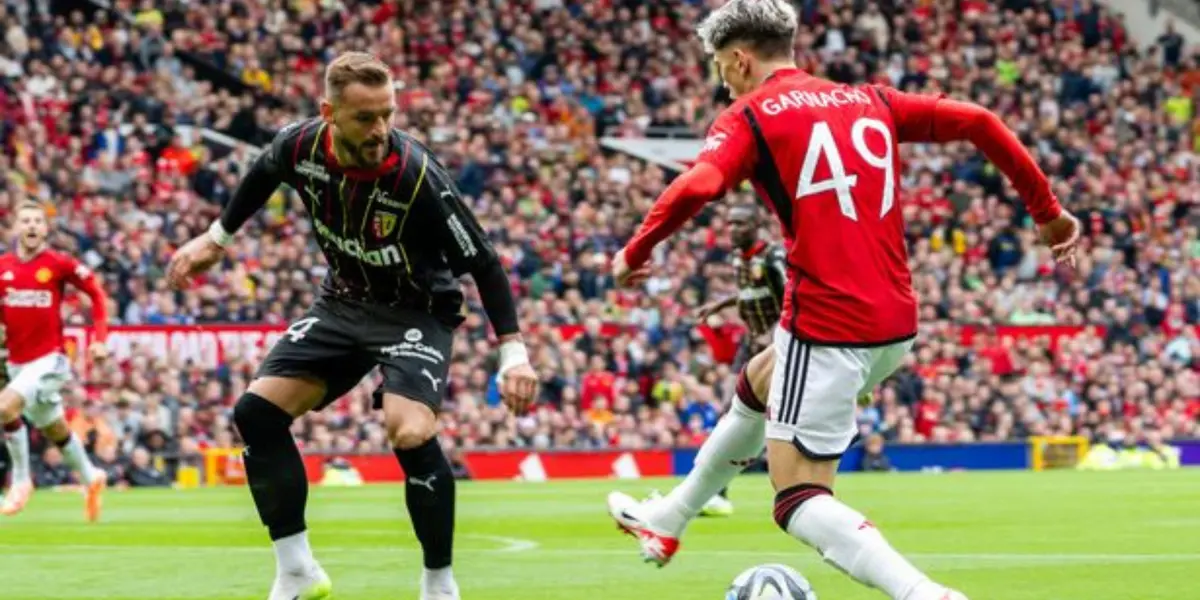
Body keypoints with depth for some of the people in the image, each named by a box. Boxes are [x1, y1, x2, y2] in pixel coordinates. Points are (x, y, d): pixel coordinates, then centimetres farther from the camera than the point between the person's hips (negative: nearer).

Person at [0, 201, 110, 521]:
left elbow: (96, 293, -1)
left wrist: (99, 339, -7)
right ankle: (90, 478, 41)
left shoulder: (59, 264, -10)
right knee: (55, 430, 17)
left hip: (49, 359, -5)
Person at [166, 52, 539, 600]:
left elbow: (481, 262, -20)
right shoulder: (300, 146, -17)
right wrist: (217, 237, 20)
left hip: (417, 311, -5)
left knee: (410, 434, -28)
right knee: (256, 412, -7)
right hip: (343, 303, 5)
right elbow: (261, 176, 10)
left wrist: (513, 353, -23)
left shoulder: (416, 175, -29)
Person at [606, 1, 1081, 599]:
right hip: (896, 323, 8)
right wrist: (1047, 210, 16)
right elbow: (978, 122, 10)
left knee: (798, 501, -4)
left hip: (827, 325, -8)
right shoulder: (869, 101, 14)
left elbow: (696, 187, -21)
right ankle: (667, 521, 51)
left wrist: (634, 252, -7)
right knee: (758, 387, 33)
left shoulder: (750, 118, -3)